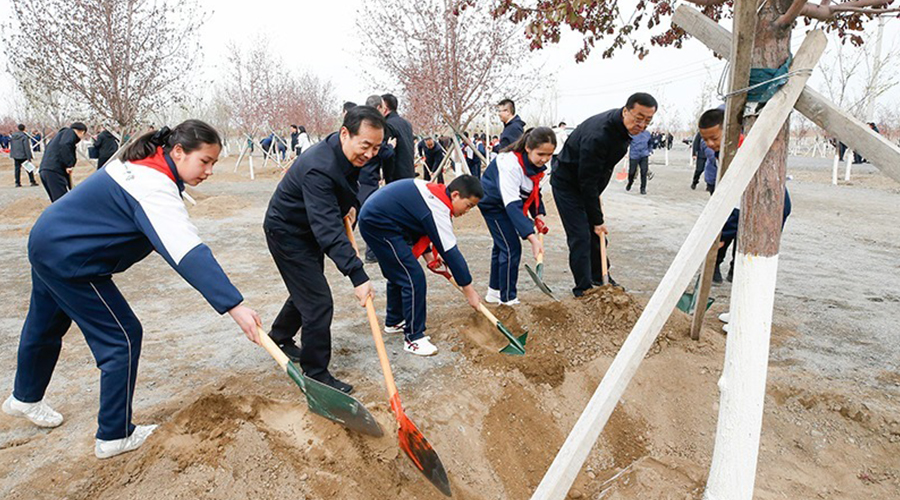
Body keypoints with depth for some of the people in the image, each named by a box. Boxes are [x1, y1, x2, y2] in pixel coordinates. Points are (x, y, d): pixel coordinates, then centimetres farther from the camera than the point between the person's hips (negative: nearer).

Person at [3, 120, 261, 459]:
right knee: (123, 338, -3)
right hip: (69, 262, -10)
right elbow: (188, 254, -43)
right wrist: (235, 306, -49)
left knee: (45, 326, 29)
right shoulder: (155, 190, -32)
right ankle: (114, 436, 10)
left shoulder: (142, 162, -1)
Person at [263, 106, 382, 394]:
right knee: (318, 302, -11)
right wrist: (357, 275, -50)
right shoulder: (318, 168, -37)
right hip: (286, 232, -9)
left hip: (310, 229, 9)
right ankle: (316, 375, 4)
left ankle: (280, 336, 49)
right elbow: (328, 229, -45)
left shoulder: (350, 154, -8)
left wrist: (349, 205, -5)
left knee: (307, 289, 23)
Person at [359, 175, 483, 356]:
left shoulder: (434, 191, 6)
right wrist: (468, 289, -12)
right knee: (414, 279, -9)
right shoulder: (437, 210, -22)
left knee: (398, 273, 23)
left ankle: (394, 321, 41)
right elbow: (450, 251, -20)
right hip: (378, 225, -11)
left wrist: (428, 253, 9)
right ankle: (413, 338, 1)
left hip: (373, 218, 11)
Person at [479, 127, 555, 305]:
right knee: (511, 248, -13)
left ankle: (494, 292, 34)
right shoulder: (510, 164, -37)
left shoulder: (537, 164, -11)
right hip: (493, 203, -9)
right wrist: (531, 237, -50)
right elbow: (512, 204, -43)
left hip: (507, 203, 9)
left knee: (501, 245, 18)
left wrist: (538, 214, -13)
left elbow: (534, 190, 4)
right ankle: (508, 300, -2)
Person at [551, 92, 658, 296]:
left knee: (597, 234, 13)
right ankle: (584, 290, -1)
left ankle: (600, 279, 28)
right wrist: (597, 219, -23)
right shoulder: (597, 135, -34)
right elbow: (587, 181, -29)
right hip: (568, 182, -8)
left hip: (589, 182, 9)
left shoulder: (623, 127, -6)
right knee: (580, 237, -11)